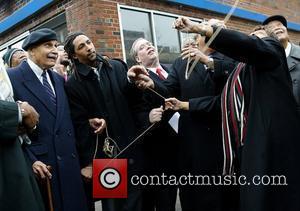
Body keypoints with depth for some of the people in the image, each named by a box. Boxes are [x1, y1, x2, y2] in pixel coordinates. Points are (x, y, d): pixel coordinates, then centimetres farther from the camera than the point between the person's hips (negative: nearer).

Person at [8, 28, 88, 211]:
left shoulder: (59, 79, 14)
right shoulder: (12, 78, -6)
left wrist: (74, 156, 11)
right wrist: (30, 160, -16)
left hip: (68, 164, 6)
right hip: (38, 166, -6)